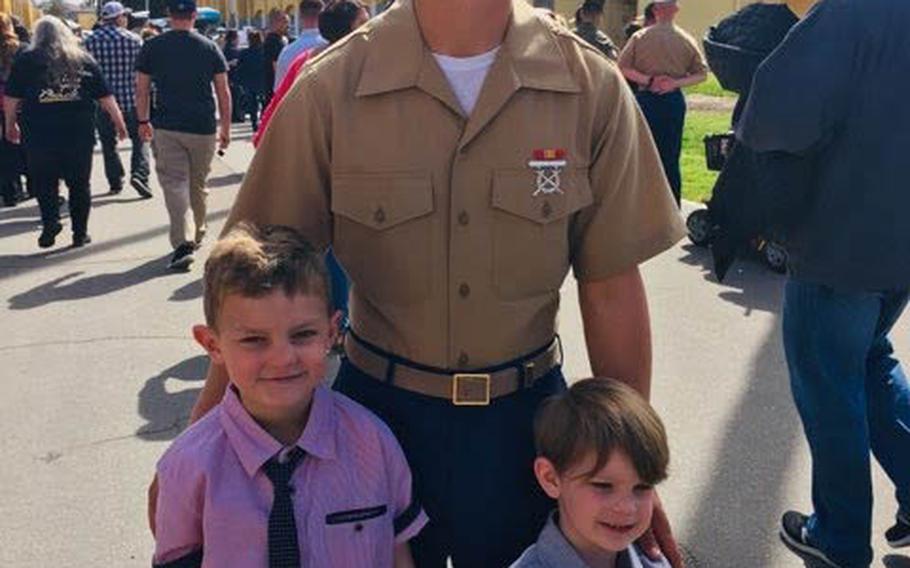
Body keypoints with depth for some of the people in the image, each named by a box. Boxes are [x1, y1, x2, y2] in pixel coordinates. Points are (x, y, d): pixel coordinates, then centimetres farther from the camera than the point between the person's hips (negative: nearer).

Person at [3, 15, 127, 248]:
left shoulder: (27, 60, 2)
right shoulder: (84, 59, 7)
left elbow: (11, 98, 2)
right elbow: (105, 96, 5)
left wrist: (10, 125, 14)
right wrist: (119, 122, 13)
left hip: (40, 135, -1)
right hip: (79, 134, 1)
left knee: (44, 183, 12)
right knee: (80, 185, 11)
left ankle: (50, 221, -7)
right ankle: (80, 233, 13)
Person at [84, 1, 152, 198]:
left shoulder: (91, 40, -1)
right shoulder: (133, 39, -5)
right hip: (130, 98, -2)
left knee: (108, 143, 13)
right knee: (139, 139, 9)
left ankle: (115, 182, 16)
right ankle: (139, 173, -11)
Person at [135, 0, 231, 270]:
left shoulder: (152, 47, 0)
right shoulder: (210, 48, 2)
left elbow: (141, 89, 3)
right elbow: (223, 92, 2)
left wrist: (143, 121, 16)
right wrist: (225, 128, 10)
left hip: (166, 127, -1)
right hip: (203, 127, 2)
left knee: (175, 183, -3)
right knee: (198, 184, 16)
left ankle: (183, 242, -19)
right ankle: (197, 235, 30)